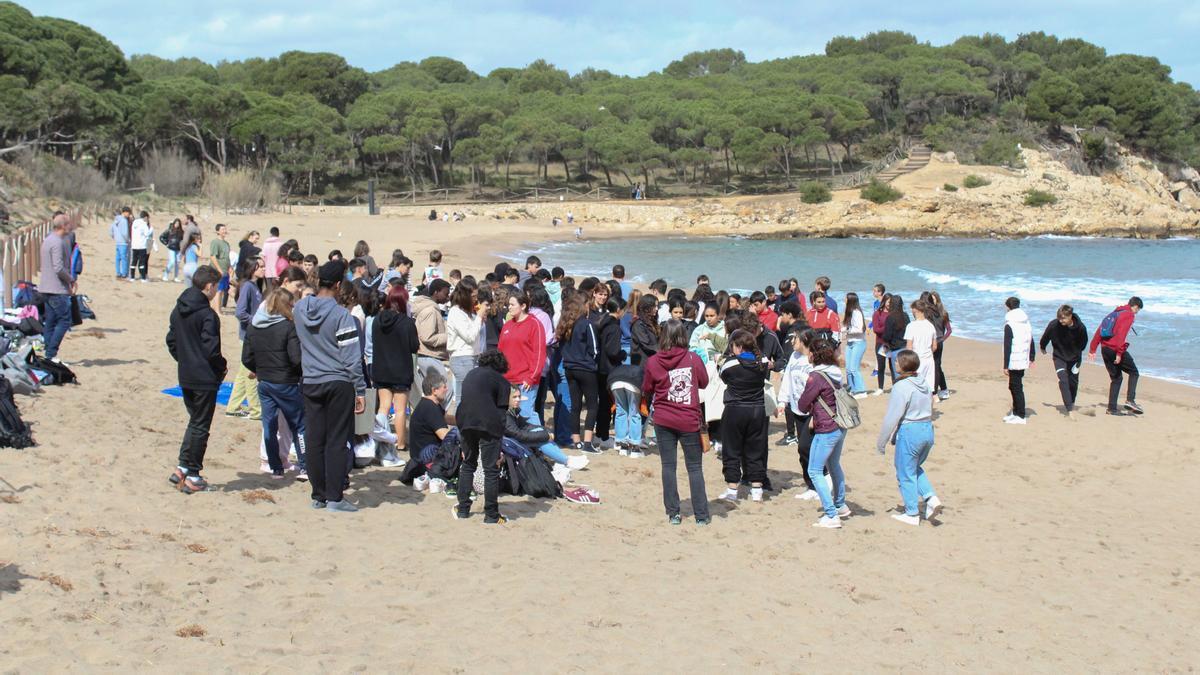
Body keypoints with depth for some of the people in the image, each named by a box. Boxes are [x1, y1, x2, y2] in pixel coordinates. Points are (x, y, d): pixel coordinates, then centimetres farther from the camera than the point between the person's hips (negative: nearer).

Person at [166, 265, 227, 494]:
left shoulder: (178, 310, 7)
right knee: (200, 427, 2)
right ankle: (192, 477, 7)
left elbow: (171, 341, 12)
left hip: (185, 378, 7)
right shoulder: (207, 314, -18)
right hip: (205, 379, -7)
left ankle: (182, 468, 14)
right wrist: (222, 367, -4)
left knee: (194, 421, 20)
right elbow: (211, 349, -20)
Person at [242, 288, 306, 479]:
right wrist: (302, 373, 0)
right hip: (286, 384, -5)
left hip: (264, 383, 5)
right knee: (299, 425, 8)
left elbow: (246, 358, 5)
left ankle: (275, 468, 14)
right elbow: (296, 358, -20)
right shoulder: (288, 327, -15)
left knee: (269, 426, 12)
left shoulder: (252, 326, 2)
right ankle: (304, 468, 5)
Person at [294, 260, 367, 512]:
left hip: (310, 384, 5)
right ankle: (334, 497, 0)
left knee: (314, 441, 9)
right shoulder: (341, 315, -15)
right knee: (337, 441, 0)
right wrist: (360, 390, -8)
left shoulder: (299, 309, 2)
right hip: (338, 384, -5)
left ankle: (318, 494, 14)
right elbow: (352, 357, -13)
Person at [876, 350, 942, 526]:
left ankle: (912, 514, 11)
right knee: (916, 468, 25)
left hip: (909, 432, -8)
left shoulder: (901, 387, -16)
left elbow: (892, 417, -16)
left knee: (906, 474, 5)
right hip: (928, 430, 8)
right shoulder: (925, 384, 8)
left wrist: (881, 442, -6)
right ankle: (931, 498, 7)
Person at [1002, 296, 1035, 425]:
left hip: (1014, 363, -8)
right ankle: (1015, 412, 27)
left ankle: (1020, 416, 1)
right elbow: (1031, 342, 16)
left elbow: (1007, 347, -17)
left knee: (1017, 388, -2)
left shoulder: (1009, 325, -16)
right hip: (1024, 361, 8)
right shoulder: (1027, 323, 9)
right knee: (1014, 386, 19)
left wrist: (1005, 366, -15)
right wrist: (1031, 358, 25)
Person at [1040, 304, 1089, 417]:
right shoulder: (1054, 325, -25)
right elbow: (1045, 337, -2)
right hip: (1059, 357, -1)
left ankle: (1071, 403, 36)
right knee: (1063, 380, -16)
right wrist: (1042, 347, 15)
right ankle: (1070, 410, -19)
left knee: (1073, 382, 10)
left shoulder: (1080, 327, -22)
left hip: (1074, 358, 1)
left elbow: (1083, 344, 1)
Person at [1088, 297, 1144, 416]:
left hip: (1105, 349, 8)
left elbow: (1099, 330, 17)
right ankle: (1130, 400, -7)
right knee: (1134, 372, 8)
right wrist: (1119, 353, -23)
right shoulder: (1129, 315, -5)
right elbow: (1122, 334, -19)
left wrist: (1092, 349, 18)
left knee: (1116, 377, 15)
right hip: (1115, 349, -8)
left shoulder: (1114, 313, 20)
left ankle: (1111, 408, 11)